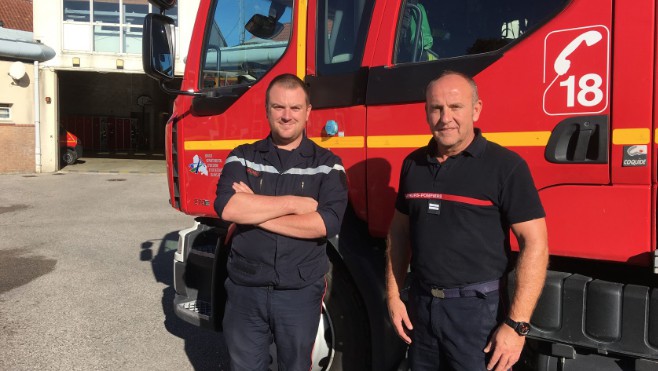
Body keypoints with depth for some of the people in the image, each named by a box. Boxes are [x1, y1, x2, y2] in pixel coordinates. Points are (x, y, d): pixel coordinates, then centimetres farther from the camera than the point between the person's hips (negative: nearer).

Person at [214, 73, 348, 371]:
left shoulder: (327, 164, -3)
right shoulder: (242, 157, 2)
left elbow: (328, 222, -18)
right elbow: (226, 207, -16)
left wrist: (252, 211, -16)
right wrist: (294, 203, -18)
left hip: (301, 293, -1)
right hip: (245, 290, 2)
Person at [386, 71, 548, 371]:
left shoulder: (505, 166, -11)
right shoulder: (413, 164, 5)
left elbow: (534, 244, -13)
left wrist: (517, 324, -17)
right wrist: (393, 296, 7)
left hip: (477, 310, -4)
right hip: (421, 306, 5)